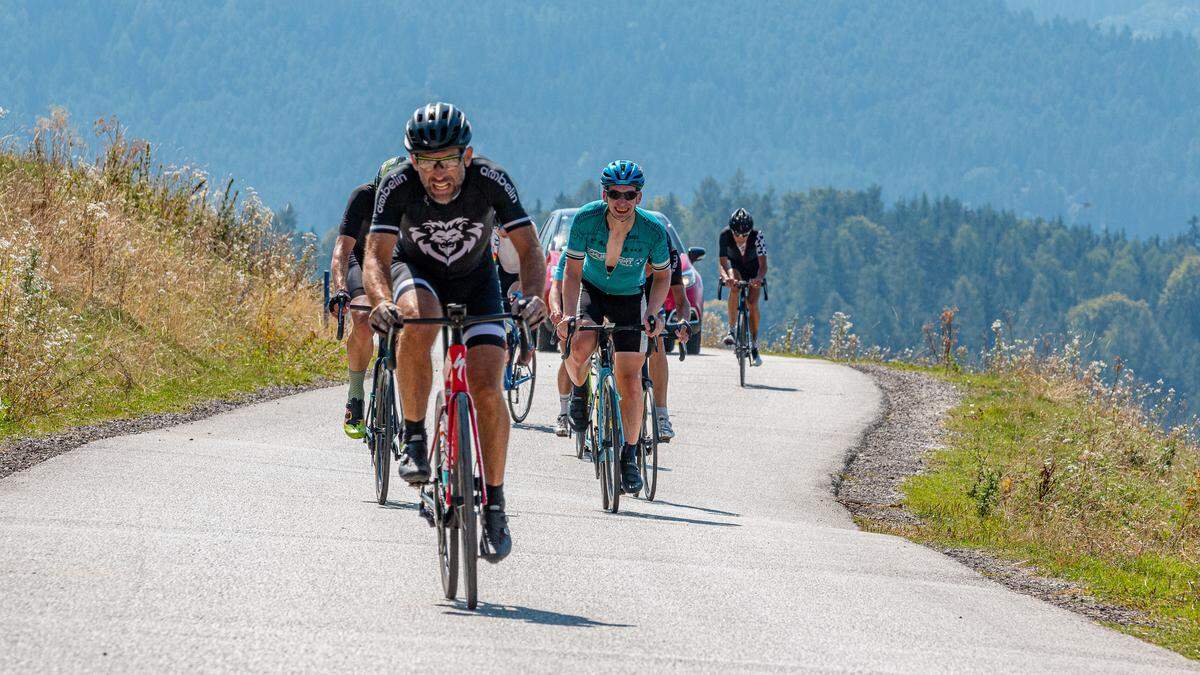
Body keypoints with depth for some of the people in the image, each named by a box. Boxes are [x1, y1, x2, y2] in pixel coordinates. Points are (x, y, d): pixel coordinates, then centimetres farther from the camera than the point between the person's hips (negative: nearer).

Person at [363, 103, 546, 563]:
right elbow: (377, 256, -34)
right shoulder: (398, 185, -29)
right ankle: (414, 439, -21)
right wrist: (381, 301, -55)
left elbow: (529, 249, -29)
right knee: (417, 323, -36)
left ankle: (494, 505, -2)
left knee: (487, 388, -15)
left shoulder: (491, 181, -29)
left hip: (475, 279, 0)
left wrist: (532, 296, -49)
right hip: (416, 271, 0)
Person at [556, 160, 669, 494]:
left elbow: (662, 275, -5)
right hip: (591, 291, 0)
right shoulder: (586, 219, -25)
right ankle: (579, 391, 6)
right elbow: (572, 272, -17)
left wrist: (652, 312, -21)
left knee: (630, 383, -6)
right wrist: (568, 315, -30)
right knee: (580, 348, -29)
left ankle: (630, 457, 11)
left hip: (630, 300, 0)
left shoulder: (653, 231, -24)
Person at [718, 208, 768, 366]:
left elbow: (763, 265, -37)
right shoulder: (725, 235, -31)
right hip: (735, 266, 0)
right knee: (734, 287, -33)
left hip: (753, 268, 0)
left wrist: (759, 278, -59)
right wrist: (726, 277, -56)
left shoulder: (757, 236, -33)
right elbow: (722, 263, -34)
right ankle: (731, 330, -28)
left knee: (752, 303, -16)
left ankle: (754, 346, -3)